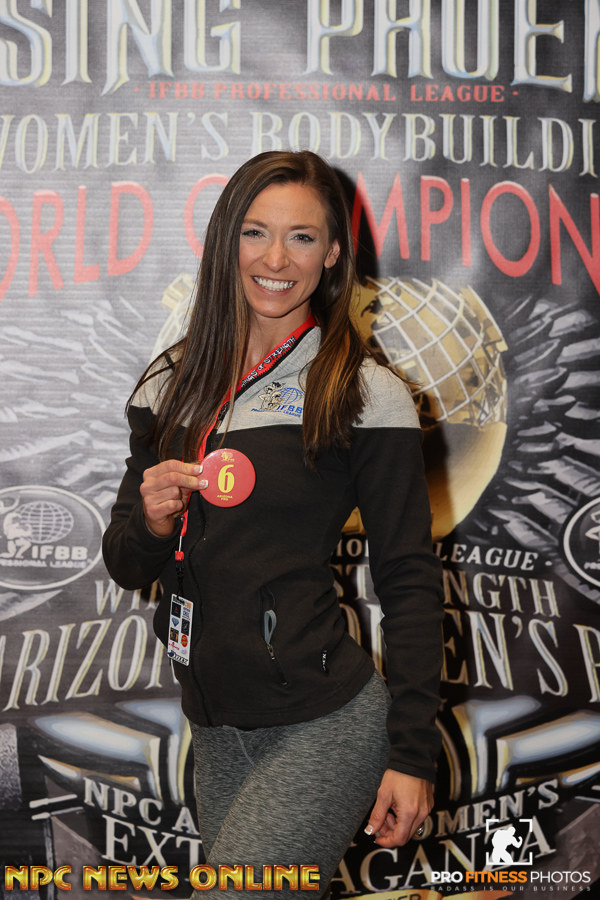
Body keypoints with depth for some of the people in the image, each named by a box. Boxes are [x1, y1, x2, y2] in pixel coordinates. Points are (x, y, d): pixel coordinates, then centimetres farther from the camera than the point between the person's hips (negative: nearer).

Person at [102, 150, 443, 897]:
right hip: (214, 728, 6)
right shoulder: (172, 385, 5)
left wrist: (413, 753, -8)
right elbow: (124, 566, 9)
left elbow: (409, 581, -6)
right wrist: (152, 522, -13)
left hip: (325, 727, -5)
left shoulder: (366, 395, -9)